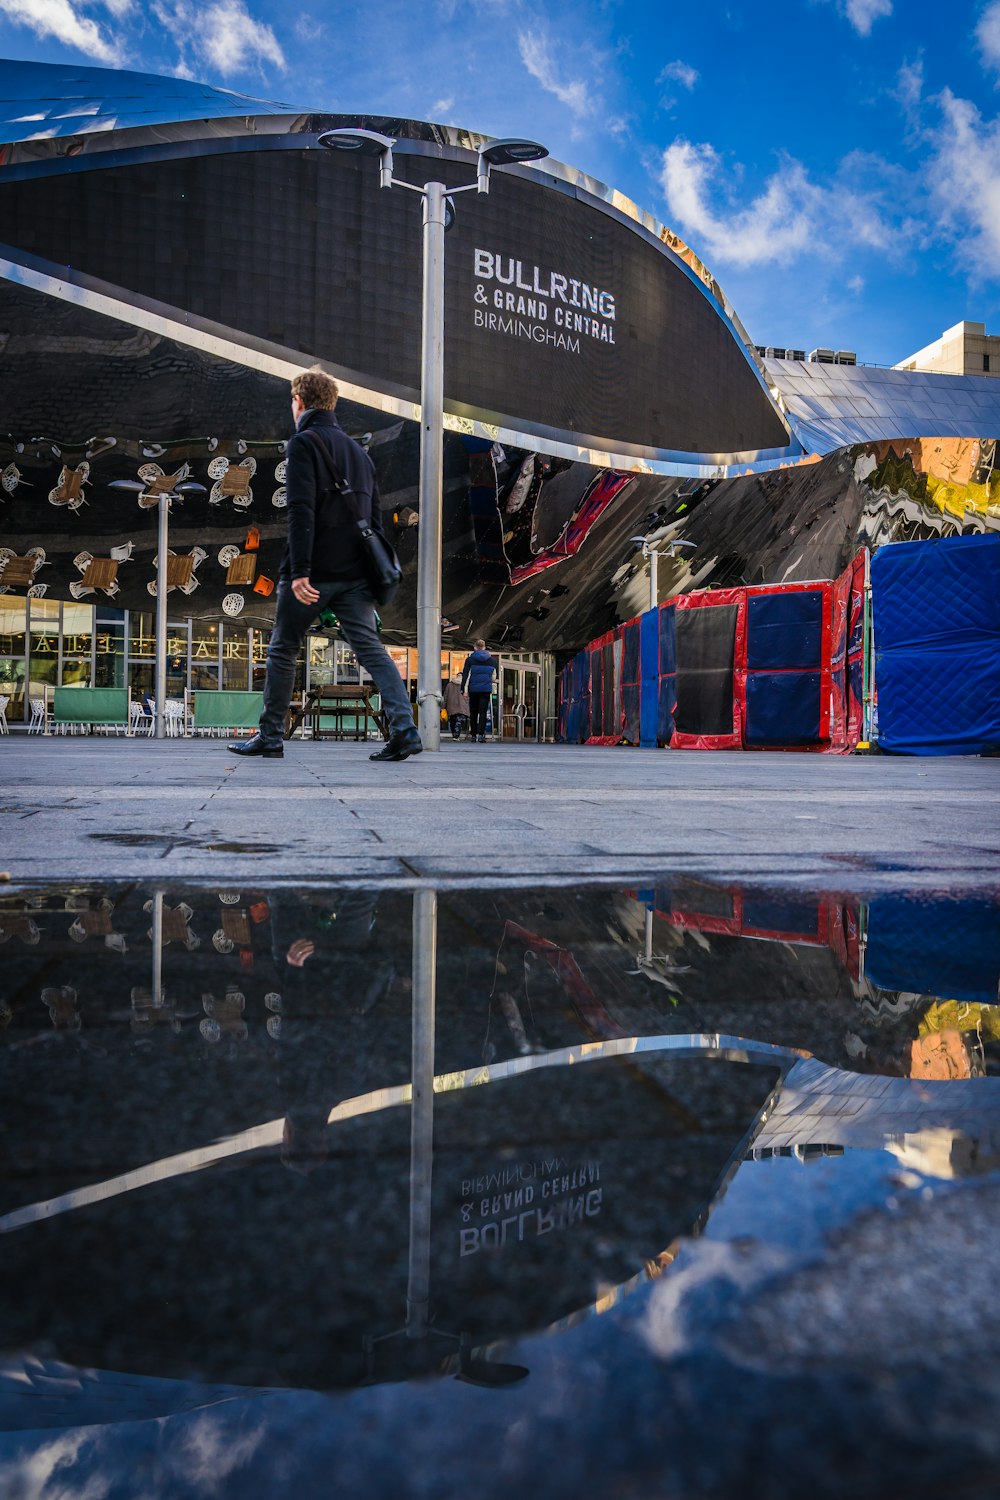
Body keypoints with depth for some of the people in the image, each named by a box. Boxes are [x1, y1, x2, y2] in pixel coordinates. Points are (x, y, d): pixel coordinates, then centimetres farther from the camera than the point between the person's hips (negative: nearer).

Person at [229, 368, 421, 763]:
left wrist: (299, 570, -21)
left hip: (314, 571, -6)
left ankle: (270, 737, 15)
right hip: (355, 573, 6)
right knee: (370, 648, -1)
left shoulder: (304, 443, -3)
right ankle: (404, 729, -16)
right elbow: (375, 517, 17)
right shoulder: (358, 450, 19)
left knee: (282, 650, 8)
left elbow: (301, 511, -16)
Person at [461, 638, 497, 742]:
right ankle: (480, 734, -16)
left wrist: (463, 689, -3)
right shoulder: (492, 659, 7)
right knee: (483, 712, -2)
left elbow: (465, 674, -4)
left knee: (474, 712, 11)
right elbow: (494, 674, 15)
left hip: (473, 689, 0)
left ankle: (473, 734, 14)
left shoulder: (470, 659, 1)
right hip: (486, 689, 0)